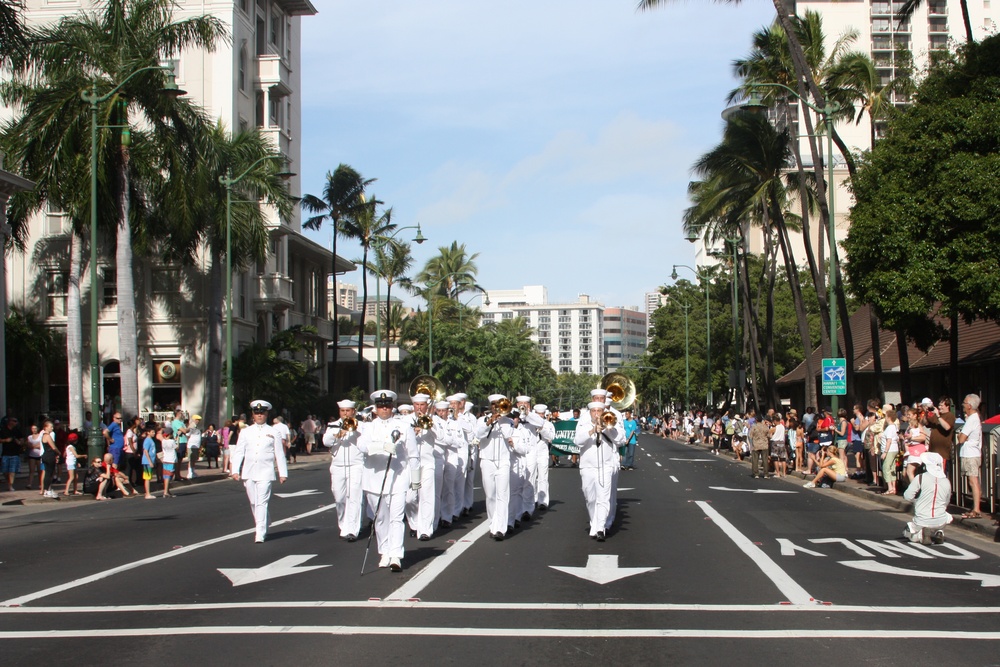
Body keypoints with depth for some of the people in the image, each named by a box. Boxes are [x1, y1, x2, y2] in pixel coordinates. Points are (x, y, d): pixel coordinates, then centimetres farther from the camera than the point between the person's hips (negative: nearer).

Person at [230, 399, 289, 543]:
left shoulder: (273, 433, 5)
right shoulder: (246, 432, 10)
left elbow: (279, 454, 6)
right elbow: (239, 452, 7)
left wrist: (283, 473, 3)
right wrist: (235, 470, -3)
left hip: (265, 473, -3)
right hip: (249, 472, 3)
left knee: (262, 503, -11)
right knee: (254, 503, 9)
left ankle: (260, 534, -13)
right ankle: (264, 527, 28)